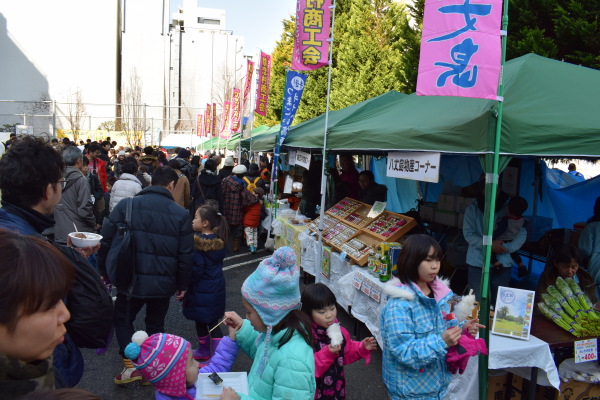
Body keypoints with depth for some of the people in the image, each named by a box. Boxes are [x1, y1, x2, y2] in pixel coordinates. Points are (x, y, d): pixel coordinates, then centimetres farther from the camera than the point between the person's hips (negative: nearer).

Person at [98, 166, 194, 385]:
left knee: (123, 320, 22)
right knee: (155, 325, 19)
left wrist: (103, 271, 10)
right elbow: (186, 254, -2)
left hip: (132, 279, -1)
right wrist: (182, 284, 10)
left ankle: (131, 366, 15)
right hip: (163, 283, 1)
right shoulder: (181, 214, -4)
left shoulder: (127, 205, -6)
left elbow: (106, 240, -4)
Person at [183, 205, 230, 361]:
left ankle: (204, 352, 26)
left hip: (200, 291, -6)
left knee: (200, 323, 11)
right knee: (213, 322, 14)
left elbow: (196, 269, -20)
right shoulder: (219, 242, 2)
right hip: (217, 288, 7)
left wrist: (185, 286, -11)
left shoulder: (197, 243, -19)